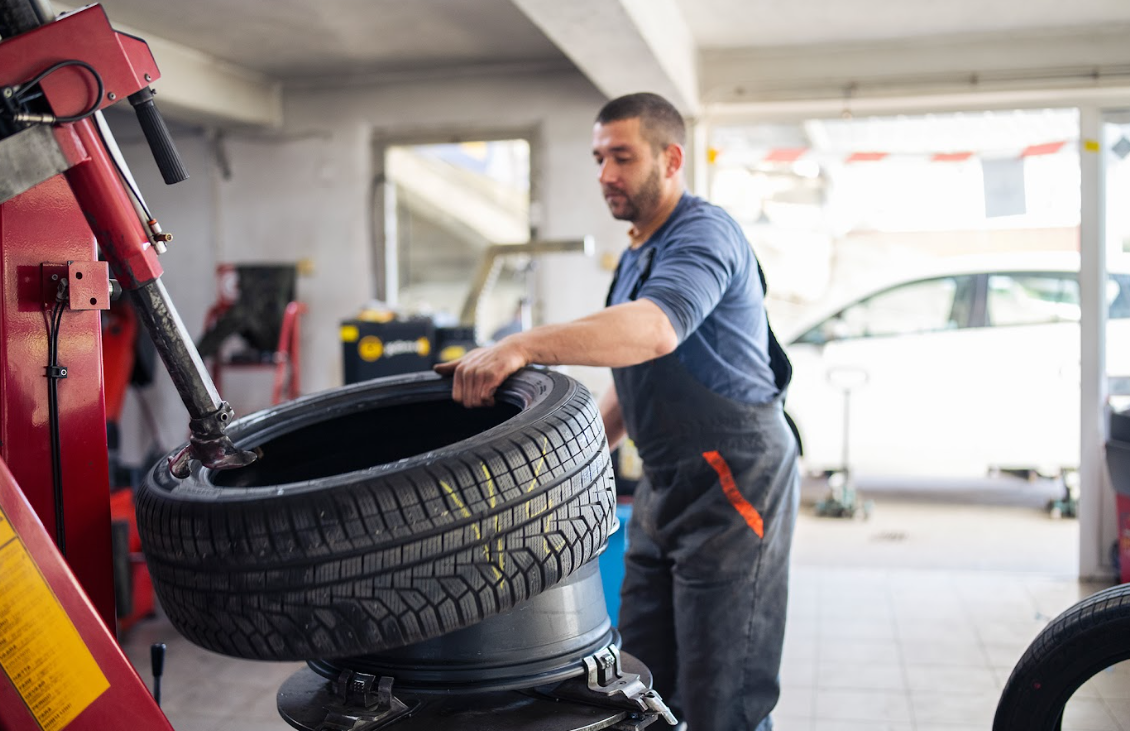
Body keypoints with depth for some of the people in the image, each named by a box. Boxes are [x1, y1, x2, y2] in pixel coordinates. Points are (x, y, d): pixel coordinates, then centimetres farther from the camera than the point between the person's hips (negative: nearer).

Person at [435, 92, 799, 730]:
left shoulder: (704, 232, -14)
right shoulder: (637, 256, 17)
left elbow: (655, 329, -34)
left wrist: (521, 347, -43)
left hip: (734, 481, -9)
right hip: (665, 485, 9)